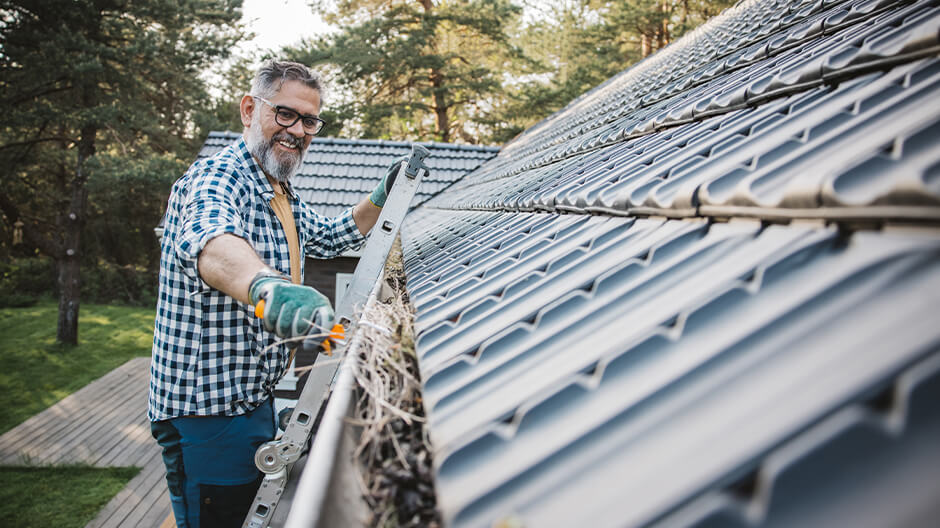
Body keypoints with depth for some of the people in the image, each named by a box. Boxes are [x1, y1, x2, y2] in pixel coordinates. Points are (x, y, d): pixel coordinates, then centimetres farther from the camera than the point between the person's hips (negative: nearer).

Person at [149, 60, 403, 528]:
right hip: (205, 414, -10)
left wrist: (380, 199, 13)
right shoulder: (216, 178, -19)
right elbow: (207, 241, -43)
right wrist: (268, 287, -65)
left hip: (253, 399, 10)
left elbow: (327, 237, 30)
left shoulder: (280, 194, 12)